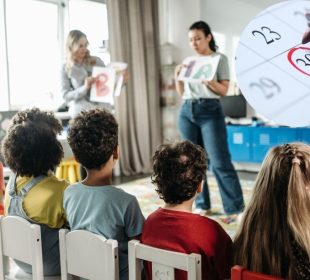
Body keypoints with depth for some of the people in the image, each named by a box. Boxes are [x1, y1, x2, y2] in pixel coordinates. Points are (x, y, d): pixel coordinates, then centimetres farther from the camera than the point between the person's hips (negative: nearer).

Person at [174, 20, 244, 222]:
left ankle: (235, 207, 0)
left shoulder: (220, 59, 3)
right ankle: (202, 205, 17)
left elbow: (224, 90, -2)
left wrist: (208, 81, -19)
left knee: (220, 161, -9)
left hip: (210, 111, -5)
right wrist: (178, 77, 0)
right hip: (187, 112, 5)